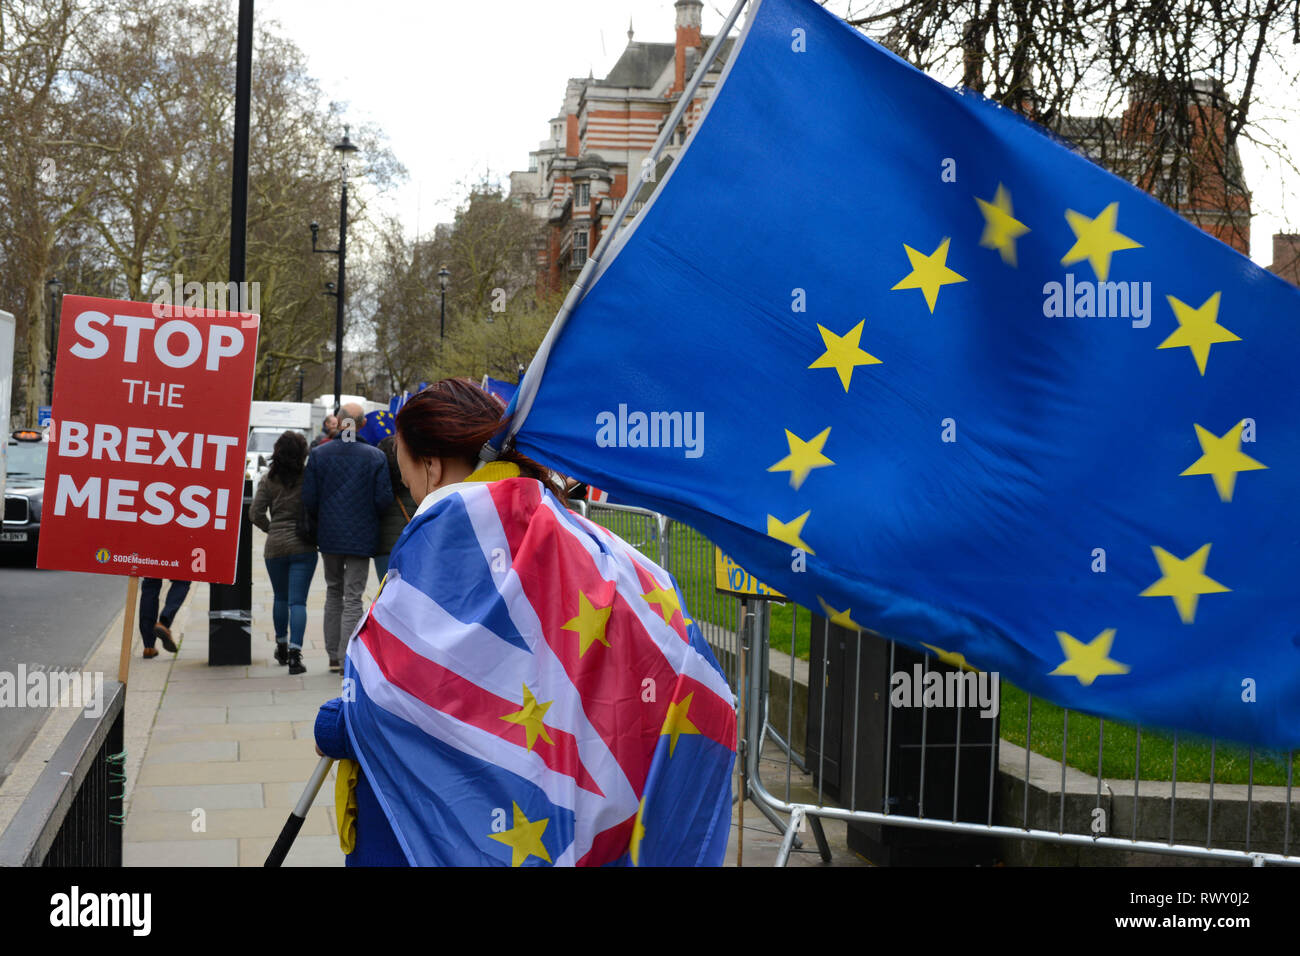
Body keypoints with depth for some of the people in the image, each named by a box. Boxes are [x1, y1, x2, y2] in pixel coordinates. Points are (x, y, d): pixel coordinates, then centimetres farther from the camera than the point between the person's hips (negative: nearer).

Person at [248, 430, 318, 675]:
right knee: (298, 601, -4)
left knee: (280, 597, 20)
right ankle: (294, 653, -14)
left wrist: (271, 528, 13)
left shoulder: (269, 480, 1)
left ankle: (282, 646, 32)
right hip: (303, 546, -3)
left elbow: (255, 513, -3)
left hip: (275, 545, 3)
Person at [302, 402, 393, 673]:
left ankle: (333, 657, 19)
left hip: (329, 537, 2)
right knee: (353, 598, 1)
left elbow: (309, 499, -4)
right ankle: (347, 659, -3)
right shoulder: (376, 457, -8)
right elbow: (384, 499, -10)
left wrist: (320, 524, 14)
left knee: (333, 593, 17)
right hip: (361, 538, -2)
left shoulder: (319, 454, -3)